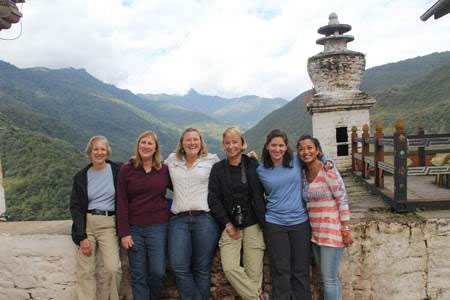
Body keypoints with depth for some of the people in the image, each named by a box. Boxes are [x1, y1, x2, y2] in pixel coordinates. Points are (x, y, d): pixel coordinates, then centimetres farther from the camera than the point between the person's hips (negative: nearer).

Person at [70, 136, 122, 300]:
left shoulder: (117, 171, 1)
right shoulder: (81, 177, 6)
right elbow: (75, 207, 4)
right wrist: (82, 236, -5)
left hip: (108, 224, -2)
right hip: (86, 223, 2)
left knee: (113, 268, -14)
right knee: (85, 272, 0)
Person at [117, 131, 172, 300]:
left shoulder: (164, 170, 2)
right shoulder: (126, 169, 0)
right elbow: (121, 203, -2)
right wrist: (124, 233, -7)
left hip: (158, 227, 0)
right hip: (134, 229, 0)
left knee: (158, 272, 0)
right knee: (138, 275, 5)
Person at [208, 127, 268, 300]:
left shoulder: (253, 165, 1)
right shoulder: (218, 169, 2)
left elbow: (261, 193, 7)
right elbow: (213, 200, -1)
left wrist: (263, 219, 0)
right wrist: (228, 224, -6)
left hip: (252, 225, 0)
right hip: (230, 226, 1)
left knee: (253, 272, 0)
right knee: (229, 268, -12)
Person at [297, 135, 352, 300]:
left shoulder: (328, 171, -14)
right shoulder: (304, 173, 6)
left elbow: (343, 200, -14)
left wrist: (346, 229, -15)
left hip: (331, 231, -7)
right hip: (315, 232, 7)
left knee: (329, 279, 0)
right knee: (328, 278, 17)